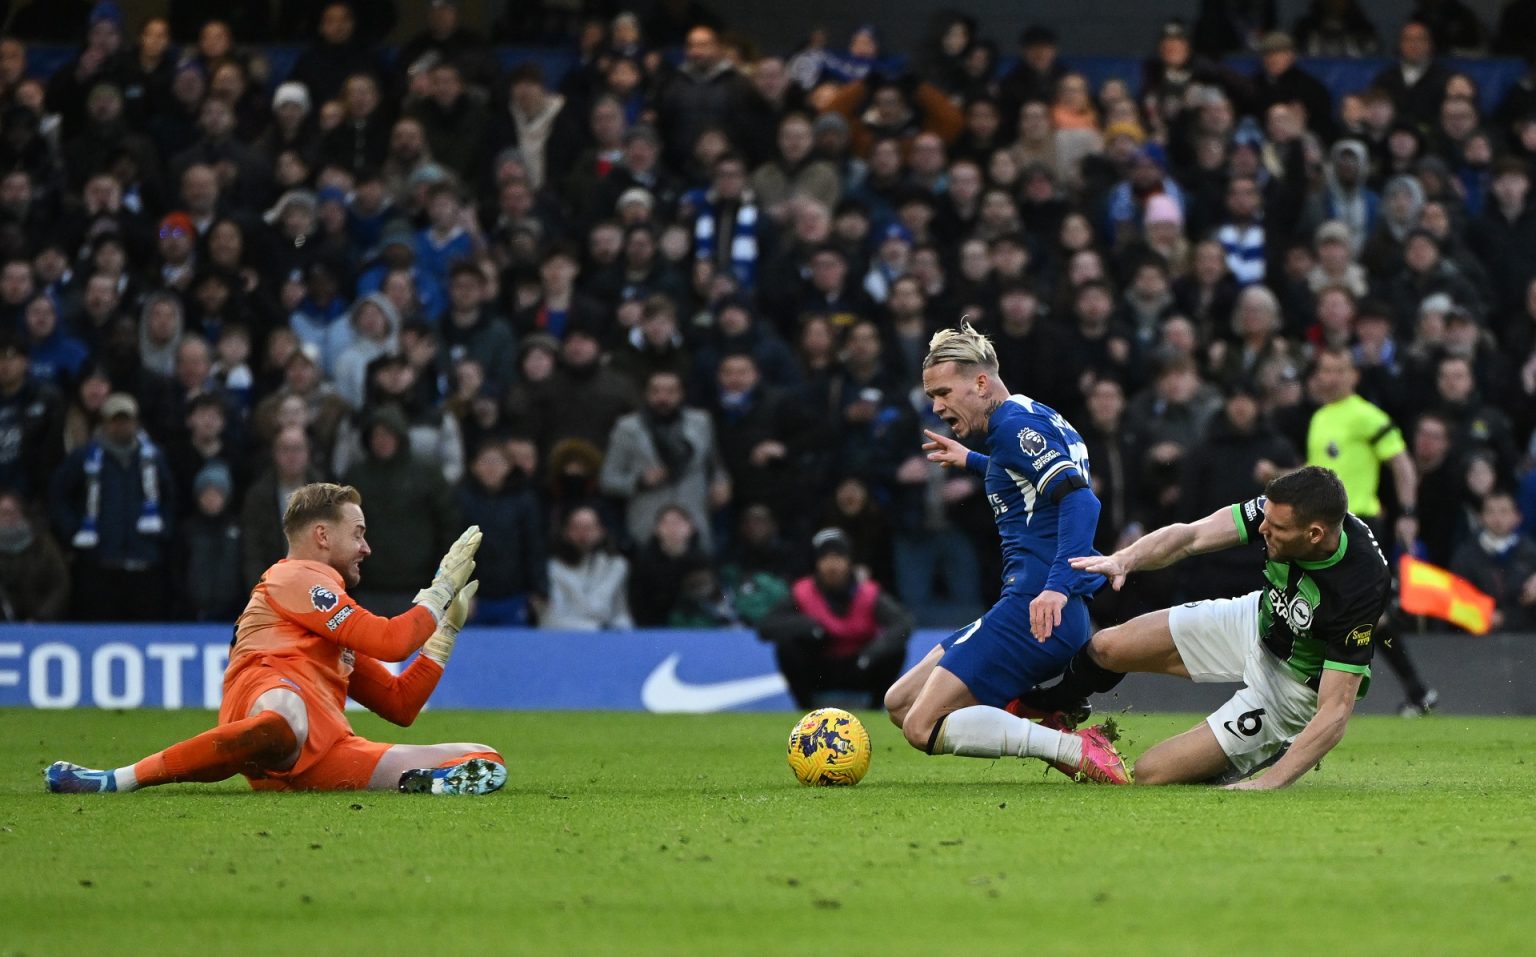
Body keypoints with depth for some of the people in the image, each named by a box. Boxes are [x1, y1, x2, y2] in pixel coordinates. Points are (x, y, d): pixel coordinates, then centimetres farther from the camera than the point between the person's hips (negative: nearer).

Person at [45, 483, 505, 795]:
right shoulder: (297, 577, 13)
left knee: (486, 762, 0)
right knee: (287, 721, -48)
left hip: (327, 755, 8)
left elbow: (401, 705, 39)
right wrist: (443, 587, 15)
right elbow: (391, 641, 2)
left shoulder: (337, 624, 41)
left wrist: (447, 626, 38)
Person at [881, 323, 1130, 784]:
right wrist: (972, 462, 47)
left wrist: (1059, 586, -34)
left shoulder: (1013, 424, -10)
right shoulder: (1034, 416, 19)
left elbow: (1080, 498, -23)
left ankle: (1078, 751, -22)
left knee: (923, 726, -16)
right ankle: (1054, 732, -1)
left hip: (1037, 611, -11)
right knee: (900, 704, 13)